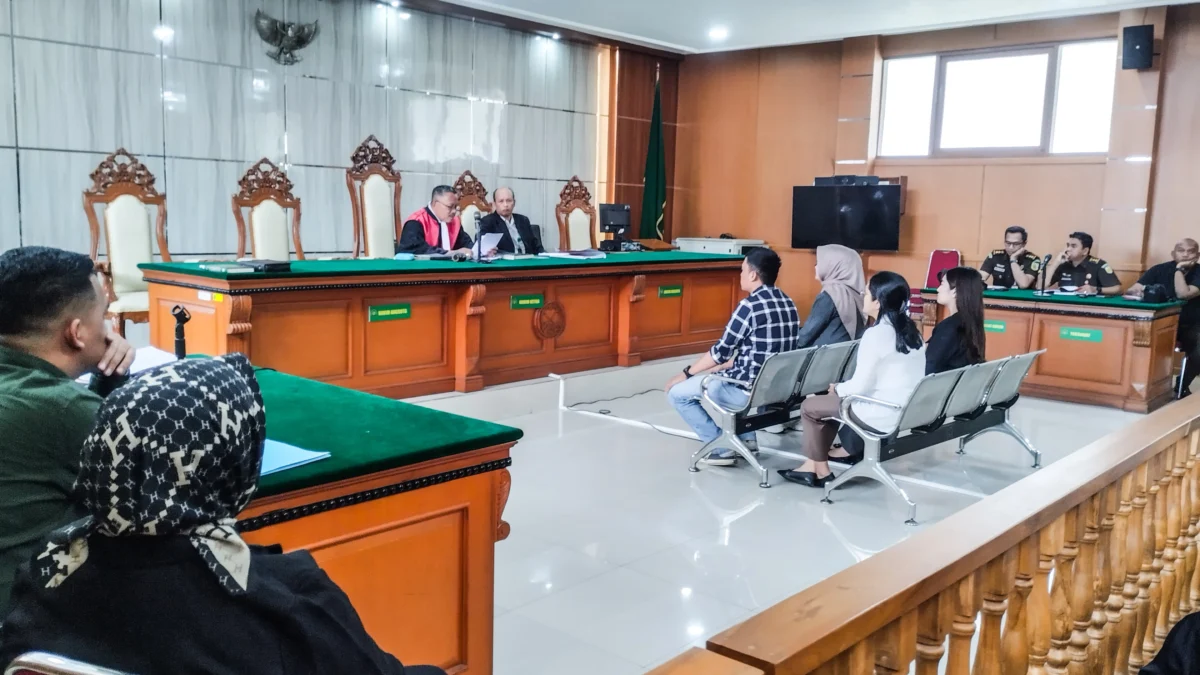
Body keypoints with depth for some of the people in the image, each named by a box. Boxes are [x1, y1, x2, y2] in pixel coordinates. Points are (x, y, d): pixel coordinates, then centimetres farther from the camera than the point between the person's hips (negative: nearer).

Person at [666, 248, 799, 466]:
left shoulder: (750, 305, -19)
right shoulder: (787, 303, 7)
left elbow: (721, 351, -12)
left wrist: (687, 373, 1)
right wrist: (718, 368, 19)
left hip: (751, 390, -9)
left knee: (677, 392, 4)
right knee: (714, 377, 33)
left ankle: (722, 447, 4)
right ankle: (746, 438, 28)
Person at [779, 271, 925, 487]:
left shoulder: (876, 334, -20)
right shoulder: (911, 329, 5)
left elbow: (860, 386, -19)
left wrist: (837, 388, 2)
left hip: (884, 415, -8)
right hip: (909, 410, 8)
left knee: (809, 406, 9)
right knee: (838, 397, 27)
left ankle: (821, 471, 17)